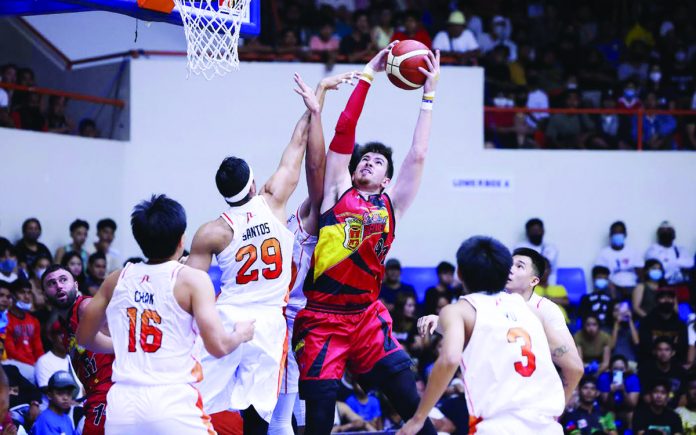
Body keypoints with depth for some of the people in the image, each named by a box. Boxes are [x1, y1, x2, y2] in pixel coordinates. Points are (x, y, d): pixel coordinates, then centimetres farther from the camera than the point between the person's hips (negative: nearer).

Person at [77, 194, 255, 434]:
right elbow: (218, 346, -8)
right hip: (174, 403, -4)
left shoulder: (117, 279, 12)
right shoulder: (192, 279, -2)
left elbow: (84, 337, 22)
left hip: (123, 405, 4)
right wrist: (241, 333, 14)